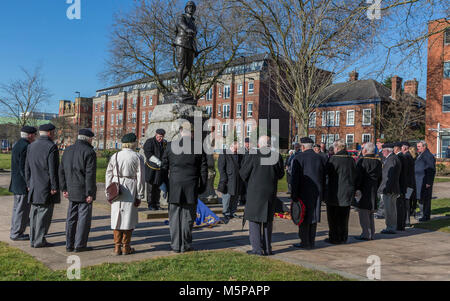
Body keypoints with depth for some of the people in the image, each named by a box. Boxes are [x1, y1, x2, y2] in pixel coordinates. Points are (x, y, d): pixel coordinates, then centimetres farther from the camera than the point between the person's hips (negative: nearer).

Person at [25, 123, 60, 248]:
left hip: (34, 187, 7)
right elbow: (53, 169, -16)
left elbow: (27, 167, 12)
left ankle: (33, 240, 18)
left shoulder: (31, 146, 9)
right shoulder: (51, 147, -12)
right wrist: (54, 187, -12)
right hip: (47, 187, -7)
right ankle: (40, 240, 4)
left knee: (35, 213, 12)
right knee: (44, 214, 0)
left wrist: (29, 184, 17)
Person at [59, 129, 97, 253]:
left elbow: (62, 171, 12)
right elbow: (90, 174, -17)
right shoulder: (89, 152, -12)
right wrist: (90, 193, -15)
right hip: (84, 191, -7)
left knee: (71, 218, 12)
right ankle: (80, 245, 6)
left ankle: (69, 245, 17)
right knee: (84, 218, 2)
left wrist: (64, 188, 15)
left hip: (72, 191, 7)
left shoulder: (68, 150, 10)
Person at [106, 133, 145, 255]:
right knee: (129, 217, 6)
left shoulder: (115, 156, 5)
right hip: (130, 191, -3)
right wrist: (139, 196, 0)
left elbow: (109, 175, 7)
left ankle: (117, 247, 13)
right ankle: (126, 247, 12)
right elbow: (140, 177, -5)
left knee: (117, 217, 10)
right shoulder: (138, 157, -5)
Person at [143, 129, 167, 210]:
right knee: (150, 187, -1)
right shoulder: (149, 142, -8)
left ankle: (156, 204, 18)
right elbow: (148, 153, -19)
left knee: (158, 188, 10)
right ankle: (150, 205, 7)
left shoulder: (164, 143, 11)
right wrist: (157, 161, -27)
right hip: (151, 169, -5)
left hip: (160, 170, 5)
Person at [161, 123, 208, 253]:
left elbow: (164, 167, 6)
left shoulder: (170, 145, 1)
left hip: (174, 186, 1)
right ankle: (185, 245, 14)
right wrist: (202, 186, 8)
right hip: (191, 187, -1)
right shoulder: (198, 146, -3)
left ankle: (175, 245, 15)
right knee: (188, 217, 8)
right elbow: (203, 168, -1)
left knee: (174, 217, 10)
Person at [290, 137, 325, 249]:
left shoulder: (299, 158, -9)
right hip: (317, 193, 6)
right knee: (313, 217, 12)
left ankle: (305, 243, 5)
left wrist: (294, 195, -9)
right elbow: (323, 177, 11)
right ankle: (311, 242, 19)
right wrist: (321, 194, 16)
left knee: (303, 217, 2)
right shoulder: (319, 158, 7)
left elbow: (295, 178, -12)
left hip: (304, 193, -5)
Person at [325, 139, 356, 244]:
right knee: (344, 217, 15)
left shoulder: (333, 159, -16)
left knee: (333, 217, 6)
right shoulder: (351, 159, 2)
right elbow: (355, 175, 10)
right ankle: (343, 237, 22)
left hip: (335, 192, -5)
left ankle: (334, 238, 10)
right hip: (348, 192, 6)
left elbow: (327, 172, -9)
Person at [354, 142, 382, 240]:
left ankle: (366, 234, -2)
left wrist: (356, 188, -12)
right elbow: (380, 178, 14)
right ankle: (372, 234, 19)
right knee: (370, 213, 15)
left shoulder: (362, 161, -12)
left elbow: (358, 176, -16)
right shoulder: (378, 161, 9)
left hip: (363, 190, -7)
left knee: (363, 212, -2)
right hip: (374, 190, 7)